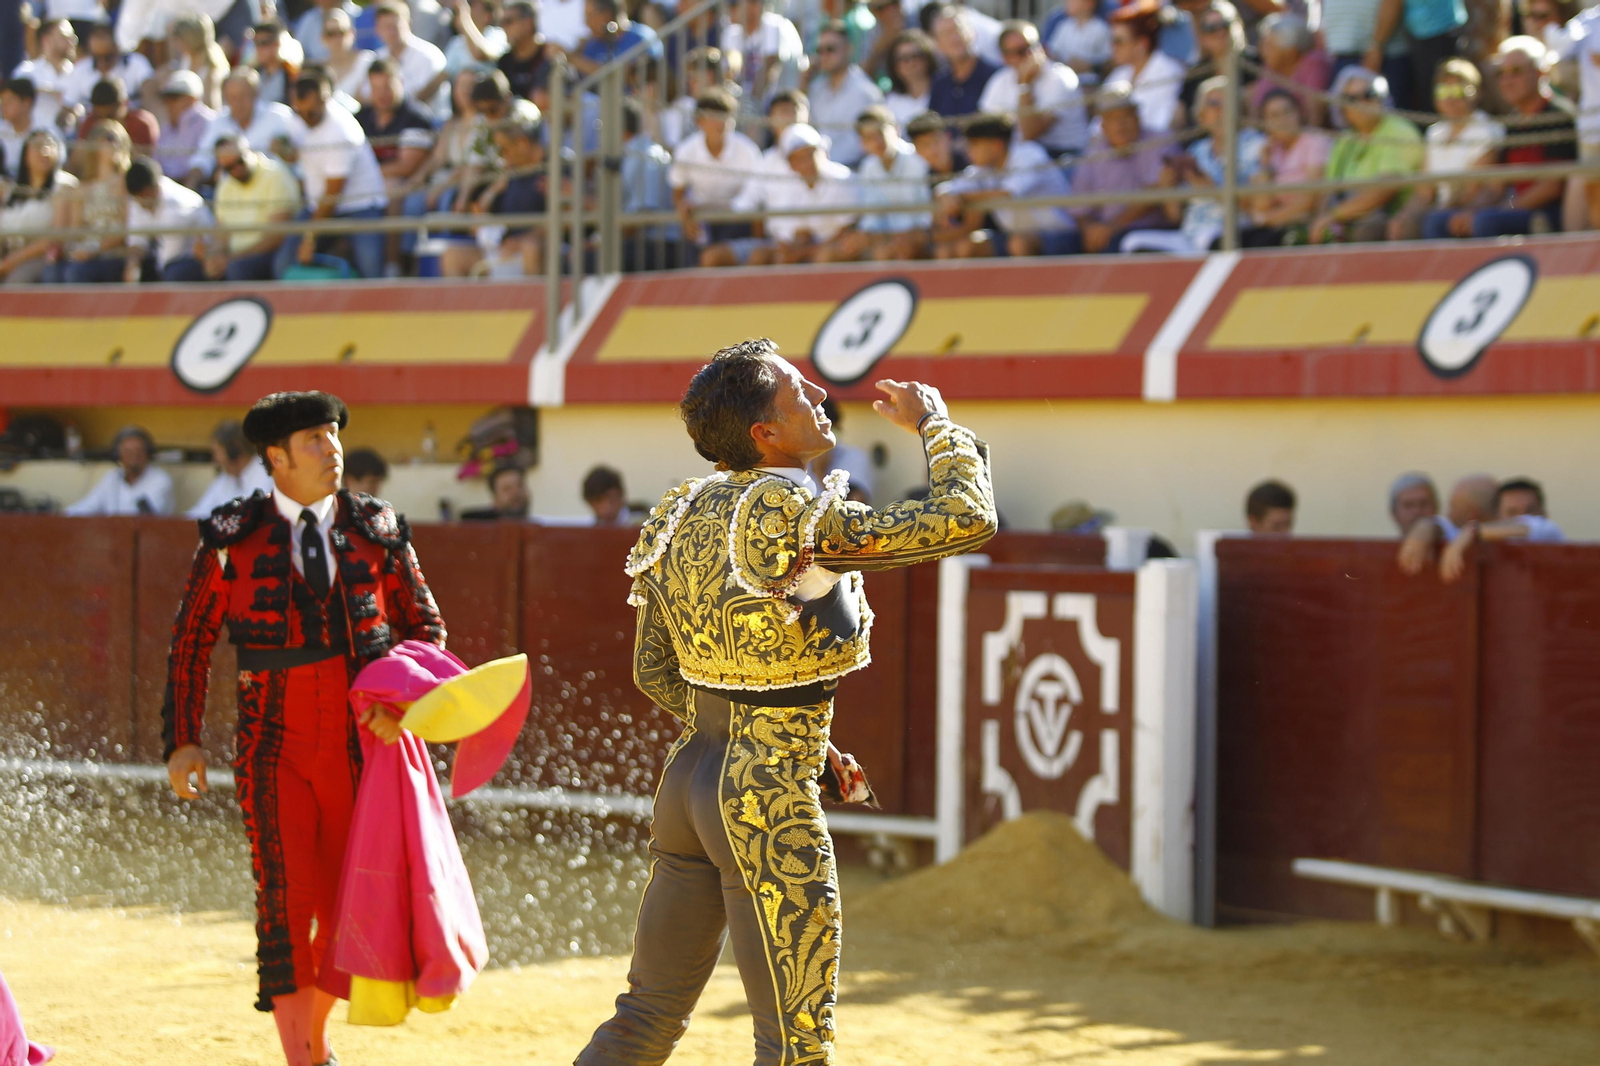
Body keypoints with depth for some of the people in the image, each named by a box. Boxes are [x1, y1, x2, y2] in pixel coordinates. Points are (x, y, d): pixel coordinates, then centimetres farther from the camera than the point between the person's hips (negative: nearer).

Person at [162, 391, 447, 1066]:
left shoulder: (376, 533, 3)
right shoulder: (233, 538, 0)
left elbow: (426, 627, 7)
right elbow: (190, 641, 6)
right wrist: (183, 739, 1)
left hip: (360, 744, 2)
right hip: (275, 750, -2)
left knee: (349, 905, 6)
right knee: (288, 901, -10)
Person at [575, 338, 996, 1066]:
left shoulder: (685, 515, 6)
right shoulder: (796, 515, -17)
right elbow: (966, 518, -21)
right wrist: (932, 423, -2)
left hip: (690, 778, 8)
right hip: (770, 801, -8)